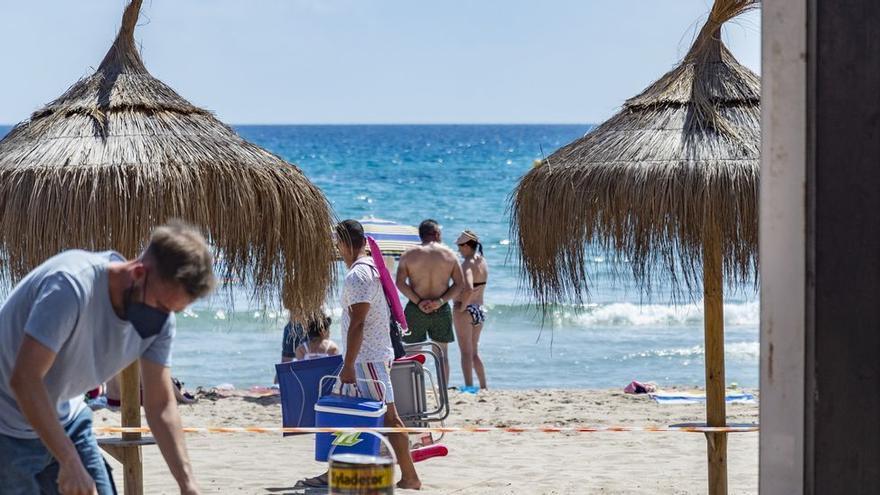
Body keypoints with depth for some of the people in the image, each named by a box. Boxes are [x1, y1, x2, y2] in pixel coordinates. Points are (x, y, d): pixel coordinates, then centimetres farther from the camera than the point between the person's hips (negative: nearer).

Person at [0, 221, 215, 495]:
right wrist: (70, 463, -31)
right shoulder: (73, 284, -32)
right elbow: (24, 380, -32)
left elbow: (161, 405, -3)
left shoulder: (160, 318, -9)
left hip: (65, 419, 7)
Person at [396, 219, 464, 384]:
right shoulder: (449, 254, 2)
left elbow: (400, 283, -9)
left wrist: (417, 302, -11)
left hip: (415, 309, -1)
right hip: (442, 309, 1)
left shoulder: (409, 254, -1)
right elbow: (459, 284, -3)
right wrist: (440, 301, -9)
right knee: (442, 353, 11)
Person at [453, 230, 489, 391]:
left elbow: (468, 288, -32)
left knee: (466, 352, -3)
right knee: (474, 352, 18)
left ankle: (469, 386, -5)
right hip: (480, 310, 8)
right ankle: (484, 387, 20)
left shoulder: (468, 263, -18)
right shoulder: (482, 261, 7)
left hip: (466, 311, -8)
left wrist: (462, 305, -20)